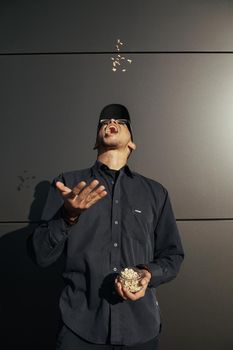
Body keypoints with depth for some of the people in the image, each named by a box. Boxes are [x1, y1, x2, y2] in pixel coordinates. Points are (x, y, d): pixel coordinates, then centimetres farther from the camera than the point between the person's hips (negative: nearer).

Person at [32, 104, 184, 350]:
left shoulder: (155, 192, 5)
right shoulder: (68, 183, 1)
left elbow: (172, 256, 9)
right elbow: (42, 256, -3)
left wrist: (149, 274, -12)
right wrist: (69, 215, -20)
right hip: (81, 327, -1)